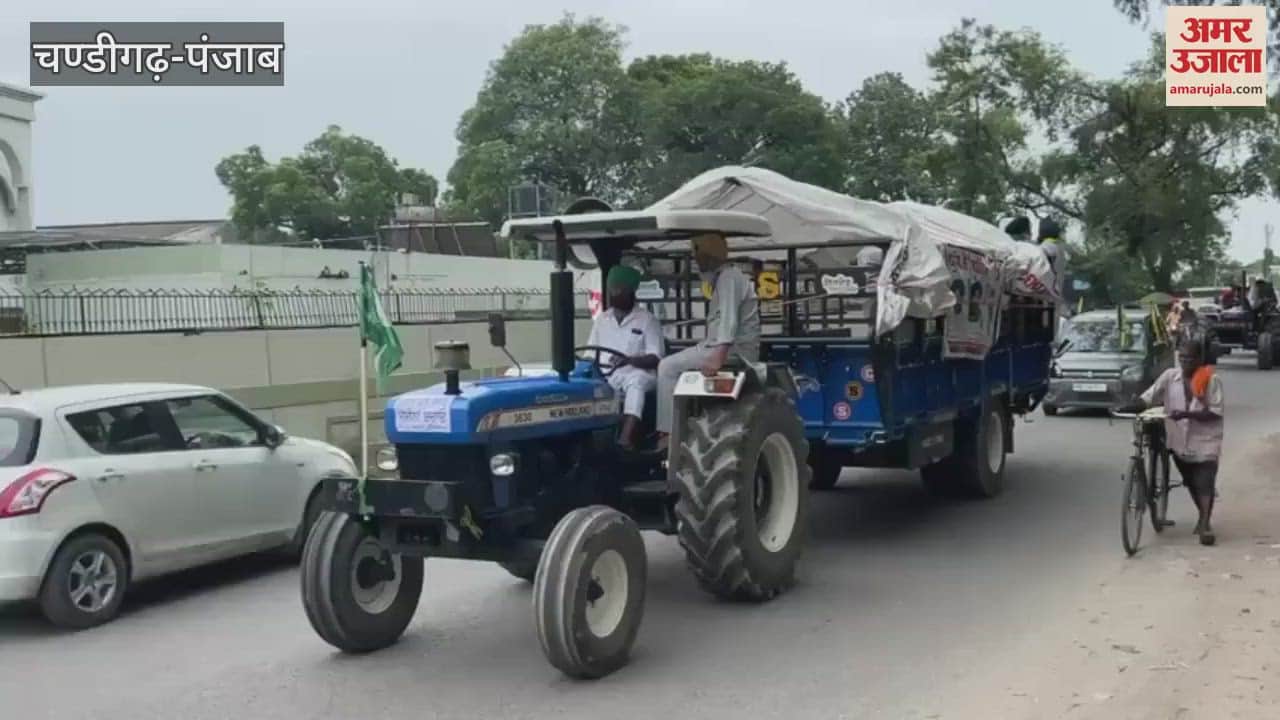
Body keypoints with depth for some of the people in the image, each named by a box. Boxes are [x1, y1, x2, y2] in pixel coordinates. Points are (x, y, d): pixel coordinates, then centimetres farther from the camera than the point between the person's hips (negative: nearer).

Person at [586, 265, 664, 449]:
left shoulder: (648, 320, 2)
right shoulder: (601, 320, 17)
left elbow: (655, 359, -6)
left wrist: (630, 360, -25)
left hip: (636, 376, -4)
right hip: (604, 377, 4)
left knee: (636, 379, -39)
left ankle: (626, 438, -56)